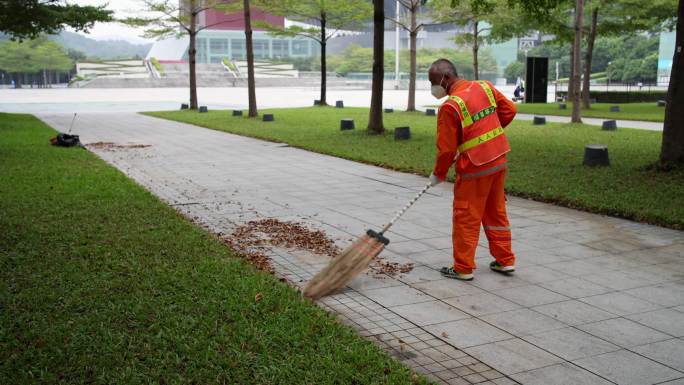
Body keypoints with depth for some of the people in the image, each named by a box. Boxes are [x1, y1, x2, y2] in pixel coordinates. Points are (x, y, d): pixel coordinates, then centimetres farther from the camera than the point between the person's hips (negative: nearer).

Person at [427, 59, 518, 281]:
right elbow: (509, 110, 11)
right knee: (496, 212, 18)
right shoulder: (485, 87, 2)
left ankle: (463, 268, 13)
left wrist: (438, 174, 0)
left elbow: (447, 148, -14)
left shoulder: (450, 106, -18)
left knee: (466, 217, 5)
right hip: (500, 161, 7)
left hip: (475, 169, -7)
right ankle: (505, 261, 28)